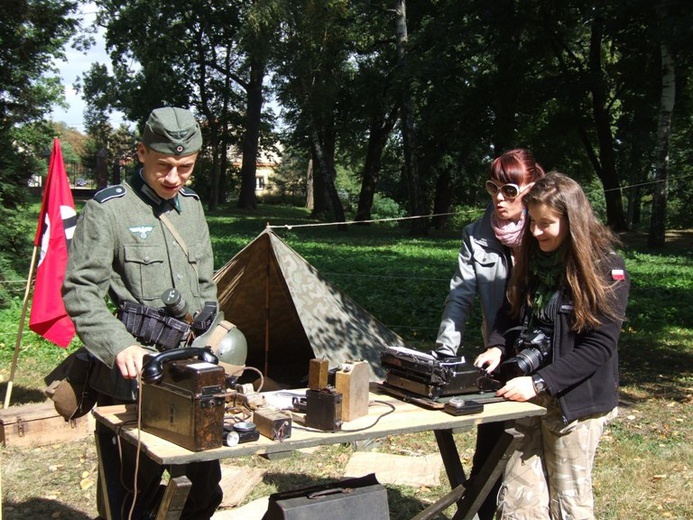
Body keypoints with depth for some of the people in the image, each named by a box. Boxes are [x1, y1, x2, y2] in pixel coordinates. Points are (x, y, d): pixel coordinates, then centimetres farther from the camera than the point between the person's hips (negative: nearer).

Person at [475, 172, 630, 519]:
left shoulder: (605, 268, -11)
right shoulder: (531, 258, 8)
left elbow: (600, 345, -16)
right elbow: (511, 311, 16)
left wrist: (539, 383, -21)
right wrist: (496, 347, -5)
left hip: (575, 401, -5)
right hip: (529, 399, 5)